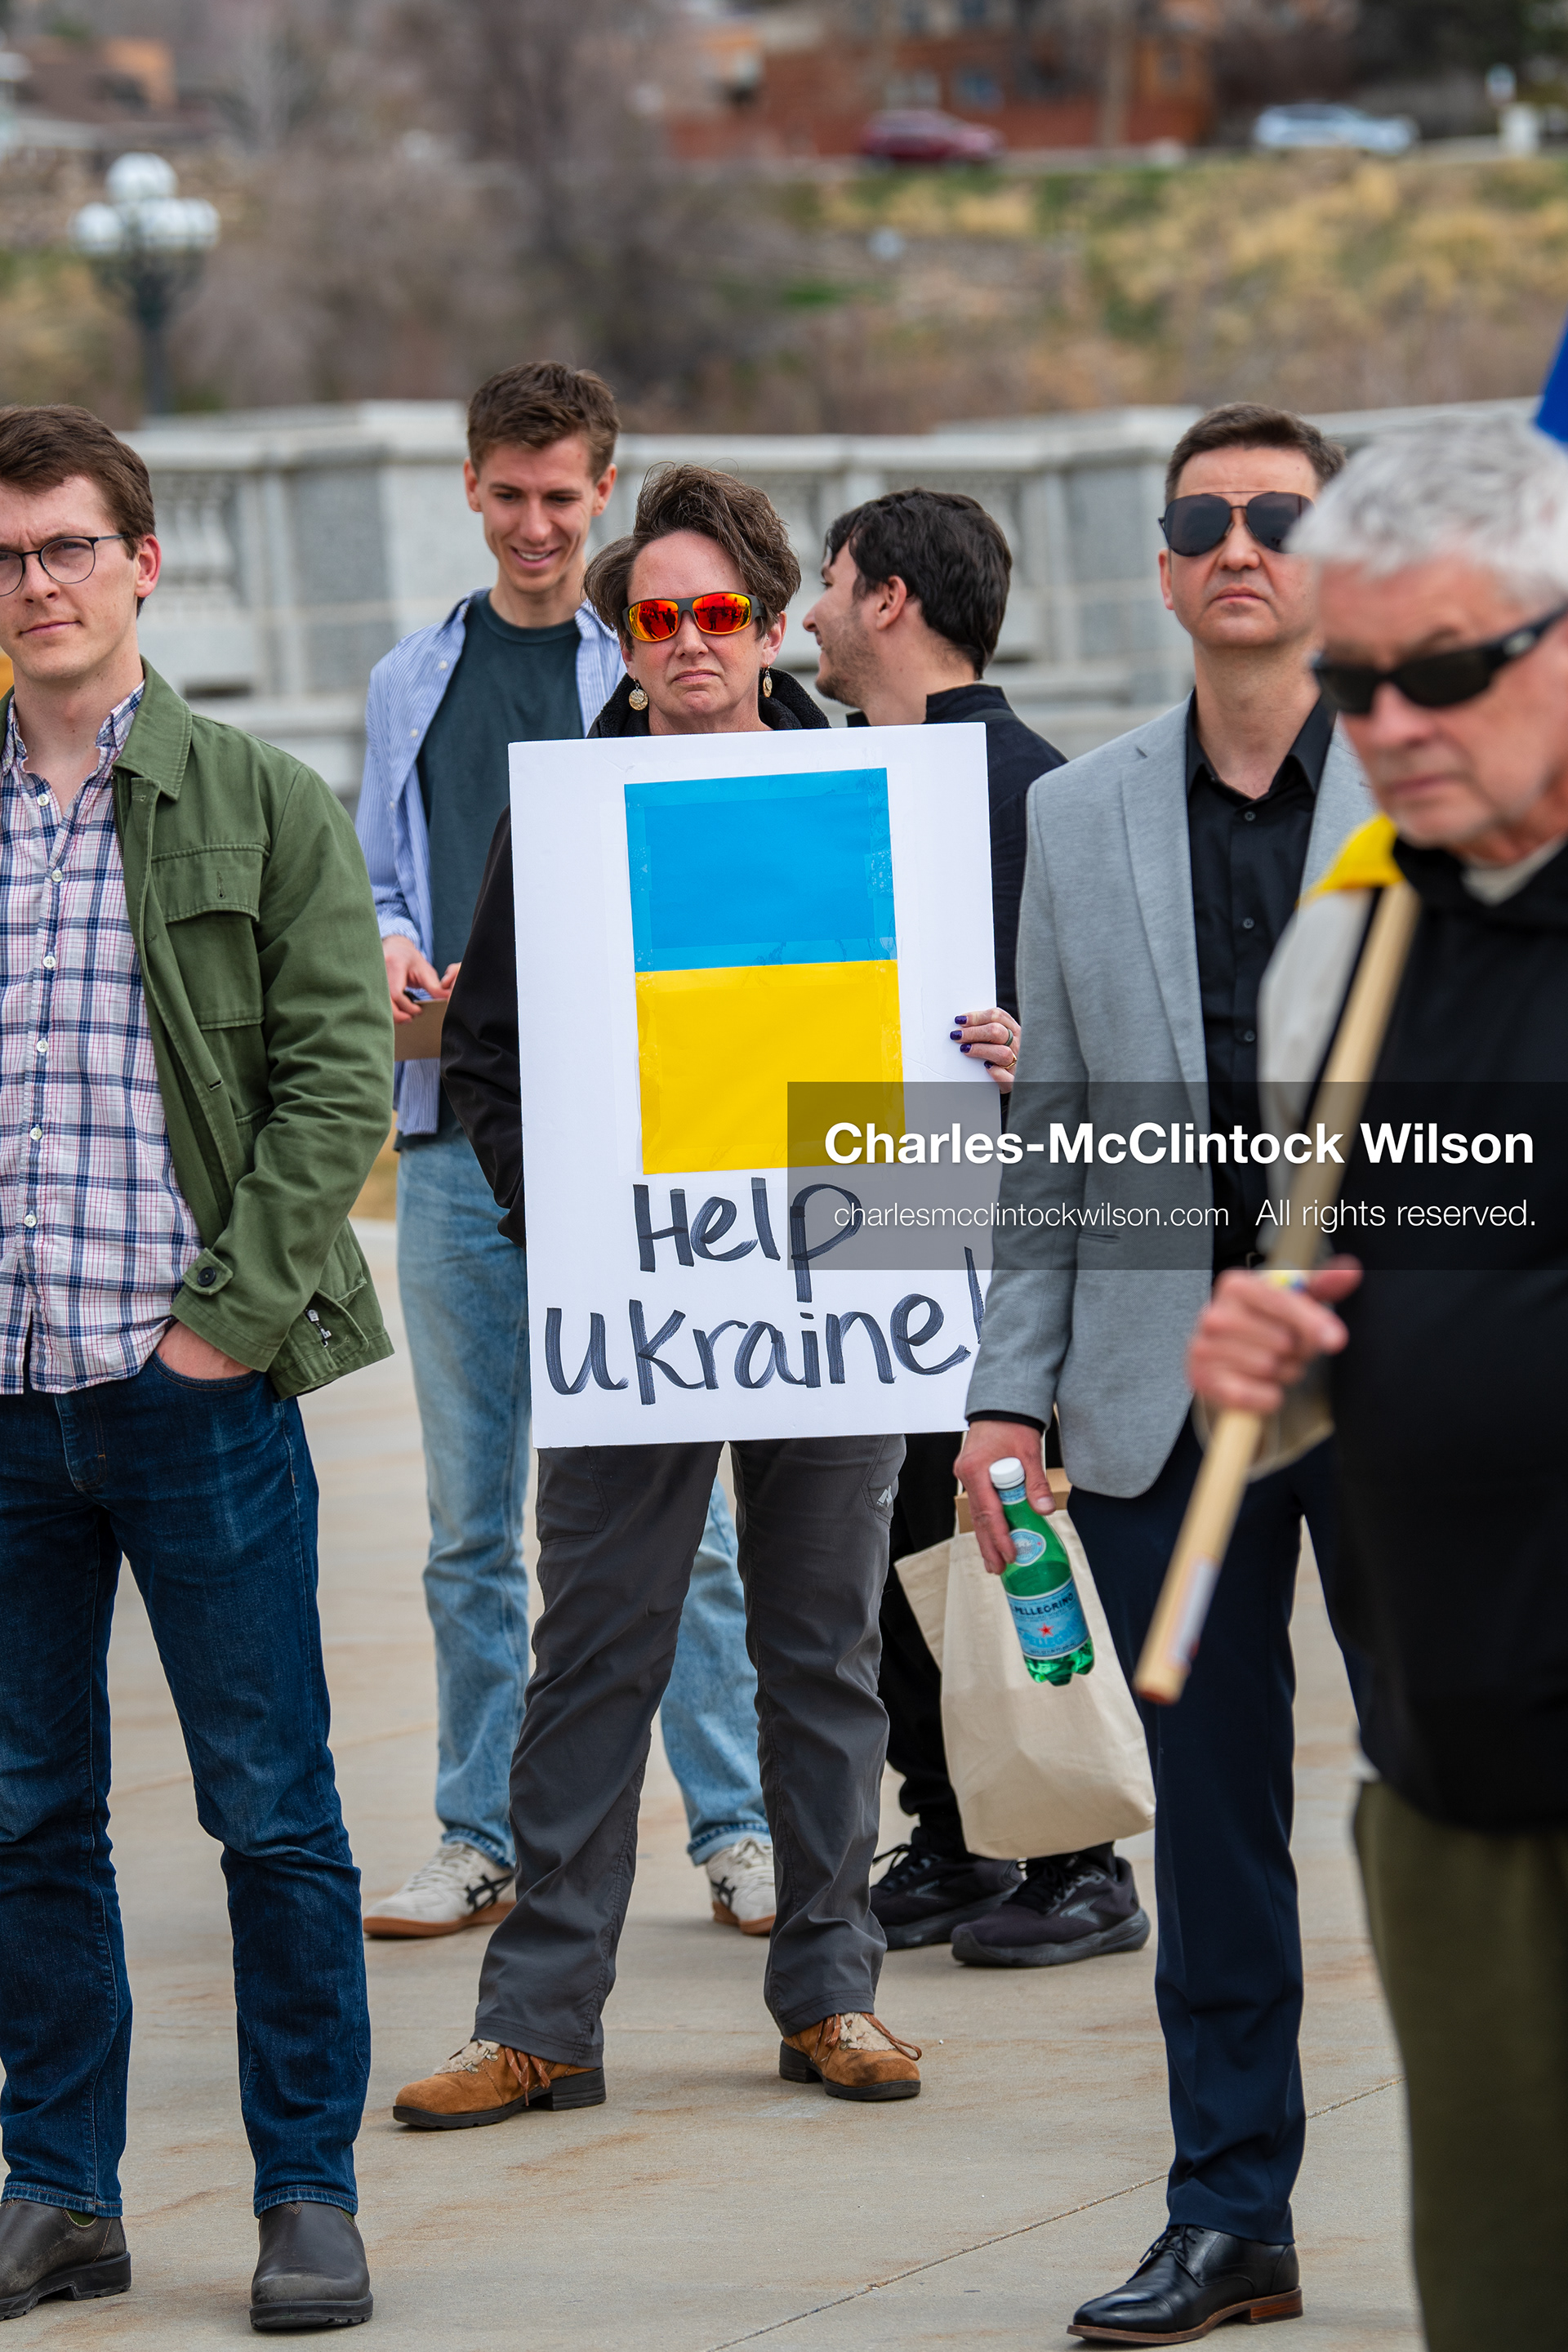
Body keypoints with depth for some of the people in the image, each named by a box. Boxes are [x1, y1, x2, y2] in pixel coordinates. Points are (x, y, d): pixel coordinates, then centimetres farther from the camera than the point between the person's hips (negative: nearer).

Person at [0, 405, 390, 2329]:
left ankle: (308, 2193, 9)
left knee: (272, 1810, 1)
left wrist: (237, 1313, -11)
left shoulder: (263, 807, 2)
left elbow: (340, 1074, -3)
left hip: (195, 1382, -3)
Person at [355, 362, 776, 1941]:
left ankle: (735, 1826, 2)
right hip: (454, 1138, 4)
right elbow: (377, 888, 19)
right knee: (469, 1519, 6)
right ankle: (482, 1837, 13)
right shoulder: (411, 685, 16)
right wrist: (392, 952, -4)